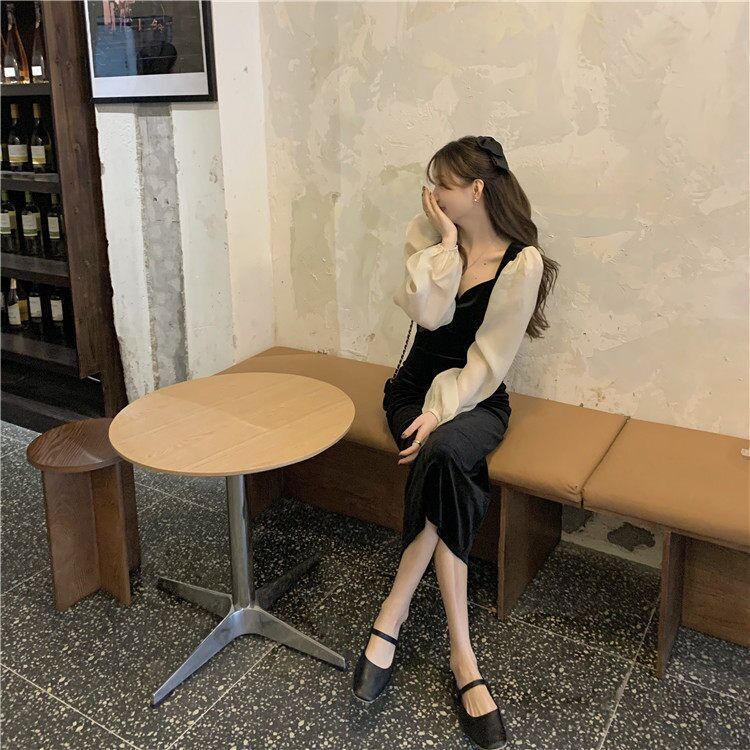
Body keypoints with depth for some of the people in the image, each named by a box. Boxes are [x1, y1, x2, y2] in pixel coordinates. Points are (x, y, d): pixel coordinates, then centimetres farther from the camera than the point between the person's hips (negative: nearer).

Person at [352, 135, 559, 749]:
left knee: (442, 455, -35)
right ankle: (462, 657, -28)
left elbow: (488, 360, -13)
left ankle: (393, 616, -25)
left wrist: (442, 414, -21)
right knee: (451, 470, -28)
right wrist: (445, 243, -15)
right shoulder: (427, 234, 1)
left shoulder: (522, 262, -10)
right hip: (417, 386, 2)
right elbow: (426, 312, -14)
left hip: (477, 398, -2)